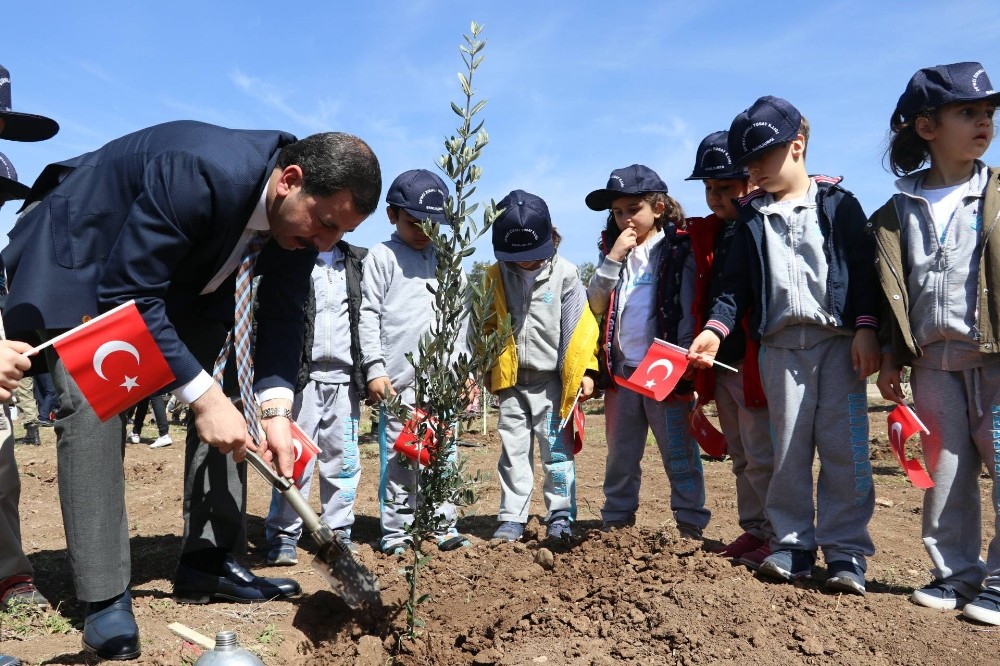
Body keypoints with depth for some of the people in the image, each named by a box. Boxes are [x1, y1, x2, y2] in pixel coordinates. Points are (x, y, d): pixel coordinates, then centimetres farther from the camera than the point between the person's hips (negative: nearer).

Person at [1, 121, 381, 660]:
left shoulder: (303, 209, -18)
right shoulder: (200, 173, -40)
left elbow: (282, 312, -10)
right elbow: (127, 294, -35)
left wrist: (275, 407, -24)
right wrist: (203, 396, -36)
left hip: (182, 271, 7)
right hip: (82, 255, -6)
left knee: (232, 399, -2)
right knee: (95, 406, -20)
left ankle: (209, 562, 7)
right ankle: (104, 598, -11)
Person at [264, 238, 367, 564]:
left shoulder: (357, 262, 15)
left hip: (343, 378, 3)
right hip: (302, 375, -3)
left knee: (344, 460, 6)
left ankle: (338, 533, 16)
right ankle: (283, 536, 8)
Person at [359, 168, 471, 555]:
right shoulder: (382, 257, 3)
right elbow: (369, 314, -2)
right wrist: (374, 368, -9)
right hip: (399, 379, -4)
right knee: (398, 458, -1)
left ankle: (444, 526, 17)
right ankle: (395, 533, 9)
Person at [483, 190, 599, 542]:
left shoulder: (565, 274, -6)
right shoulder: (495, 277, 2)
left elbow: (580, 326, -6)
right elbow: (487, 328, 10)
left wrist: (585, 370, -9)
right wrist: (488, 369, 11)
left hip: (553, 380, -3)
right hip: (511, 381, 3)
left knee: (556, 450, 3)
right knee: (513, 450, 9)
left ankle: (560, 517, 16)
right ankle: (512, 518, 17)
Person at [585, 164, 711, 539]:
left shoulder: (679, 250, 0)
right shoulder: (612, 250, 13)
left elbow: (688, 310, -4)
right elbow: (595, 306, 3)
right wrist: (613, 259, -7)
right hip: (620, 369, 5)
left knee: (680, 455, 1)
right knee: (620, 456, 13)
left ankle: (691, 525, 10)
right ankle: (616, 521, 22)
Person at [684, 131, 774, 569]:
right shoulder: (705, 234, 12)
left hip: (756, 362, -8)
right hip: (720, 364, 8)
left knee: (762, 456, -3)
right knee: (740, 456, 15)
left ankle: (781, 537, 7)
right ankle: (754, 529, 25)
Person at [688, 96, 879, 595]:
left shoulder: (838, 204, 6)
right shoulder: (752, 217, 14)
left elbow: (864, 270, 1)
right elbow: (737, 284, 9)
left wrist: (866, 329, -9)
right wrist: (715, 328, -6)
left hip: (838, 340, -2)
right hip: (781, 343, 3)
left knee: (843, 446, -2)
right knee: (788, 448, 4)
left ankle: (846, 550, 6)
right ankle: (792, 543, 14)